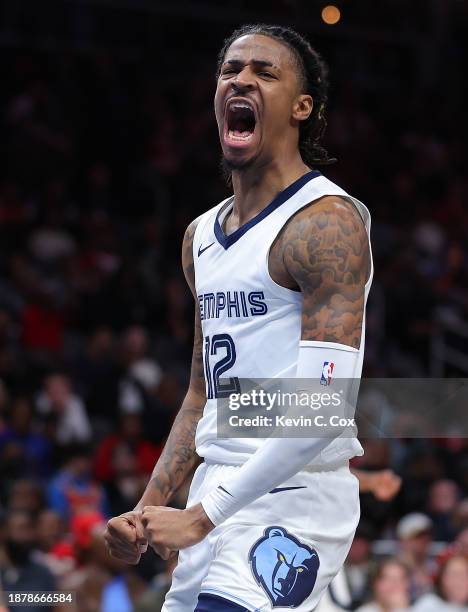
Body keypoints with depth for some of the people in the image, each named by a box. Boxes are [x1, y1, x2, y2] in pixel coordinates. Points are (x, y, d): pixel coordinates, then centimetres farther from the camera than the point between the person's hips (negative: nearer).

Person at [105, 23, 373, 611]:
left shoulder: (327, 221, -13)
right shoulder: (201, 236, 15)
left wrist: (202, 516, -20)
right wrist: (149, 508, 10)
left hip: (294, 501, -8)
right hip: (218, 497, 8)